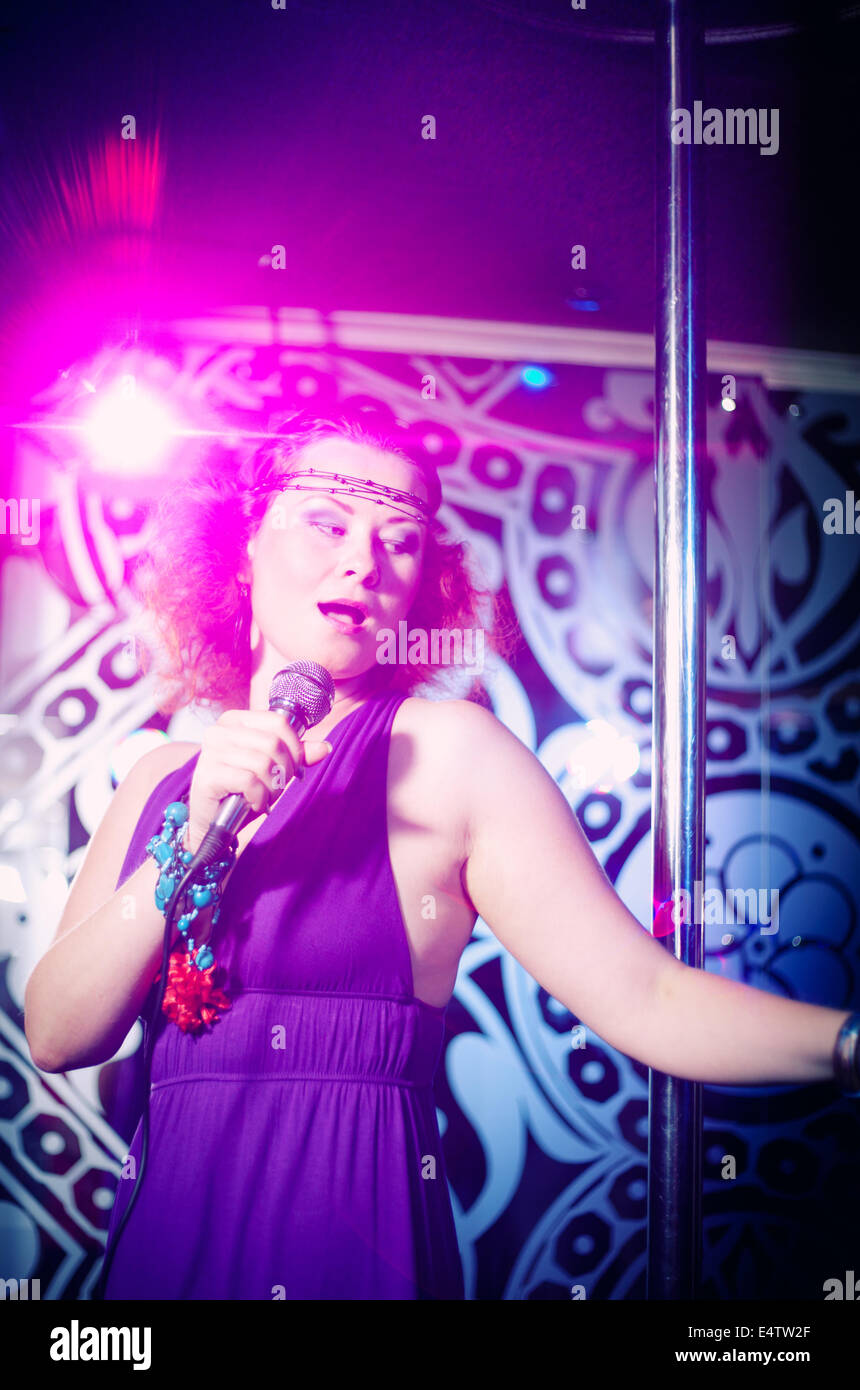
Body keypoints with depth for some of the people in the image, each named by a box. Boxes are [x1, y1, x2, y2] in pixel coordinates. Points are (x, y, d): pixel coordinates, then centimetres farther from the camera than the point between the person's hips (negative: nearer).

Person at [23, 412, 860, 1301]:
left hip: (352, 1242, -4)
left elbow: (643, 996, -15)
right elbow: (55, 1036, -4)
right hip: (163, 1231, 4)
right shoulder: (164, 779, 4)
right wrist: (195, 833, -15)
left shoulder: (444, 752, -8)